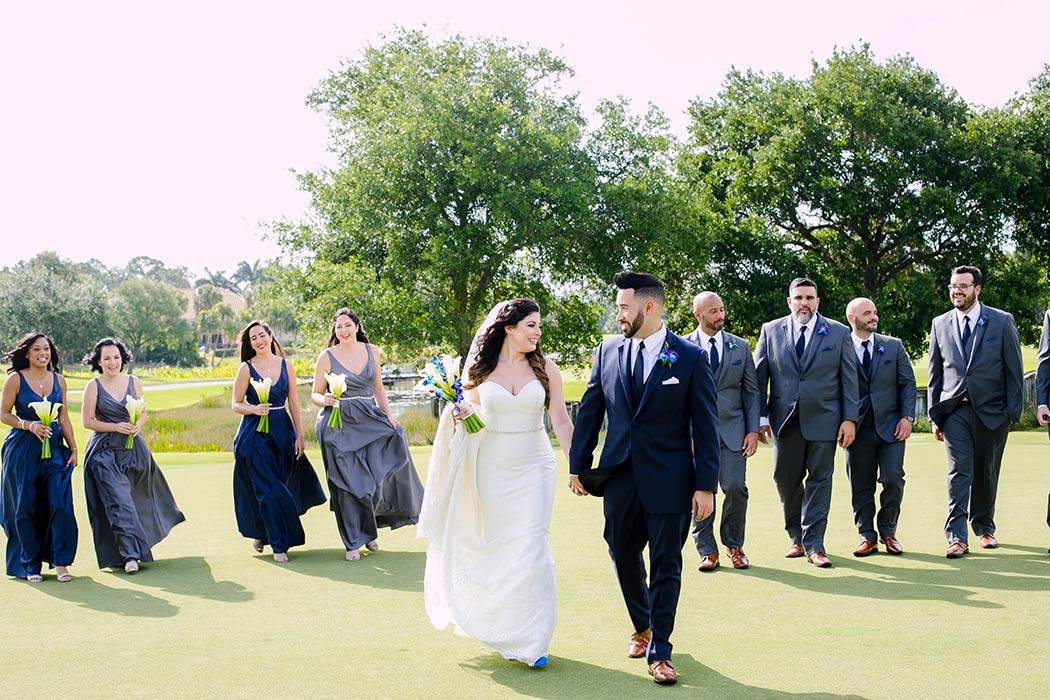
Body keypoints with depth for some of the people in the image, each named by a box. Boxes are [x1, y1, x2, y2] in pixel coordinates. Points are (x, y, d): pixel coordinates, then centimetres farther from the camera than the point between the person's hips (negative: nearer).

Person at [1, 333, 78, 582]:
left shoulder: (59, 380, 8)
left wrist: (73, 448, 9)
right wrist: (29, 425, -16)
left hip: (54, 449, 3)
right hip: (22, 451, -3)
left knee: (60, 504, -7)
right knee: (25, 508, 2)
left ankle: (60, 562, 3)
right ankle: (31, 565, 15)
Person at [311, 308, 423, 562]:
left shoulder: (371, 351, 8)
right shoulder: (327, 357, -1)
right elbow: (316, 395, 3)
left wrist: (389, 417, 4)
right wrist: (325, 400, -19)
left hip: (370, 420, 3)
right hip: (339, 425, -3)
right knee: (349, 482, -3)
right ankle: (354, 542, 10)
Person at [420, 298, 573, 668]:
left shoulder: (546, 368, -1)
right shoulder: (481, 369, 0)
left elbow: (561, 421, 0)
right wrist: (460, 415, -10)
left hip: (533, 467, -1)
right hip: (491, 468, 1)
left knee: (530, 549, -9)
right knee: (492, 547, 10)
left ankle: (531, 638, 0)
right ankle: (494, 625, 32)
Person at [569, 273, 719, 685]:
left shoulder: (690, 358, -6)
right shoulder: (608, 352, 5)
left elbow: (705, 427, -5)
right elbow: (589, 412, 11)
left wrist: (706, 485, -8)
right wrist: (578, 466, 9)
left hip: (669, 480, -4)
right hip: (619, 477, 4)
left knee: (665, 566, 2)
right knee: (624, 558, 13)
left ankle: (659, 653, 11)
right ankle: (642, 628, 37)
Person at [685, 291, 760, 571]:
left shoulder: (740, 346, 10)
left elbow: (752, 390, 11)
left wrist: (753, 430, 2)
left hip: (732, 429, 1)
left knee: (735, 487, -8)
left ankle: (734, 545, 11)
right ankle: (707, 550, 11)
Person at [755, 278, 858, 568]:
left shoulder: (838, 332, 6)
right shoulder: (771, 331, 7)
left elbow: (849, 378, 4)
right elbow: (759, 377, 6)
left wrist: (849, 419, -3)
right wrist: (761, 416, -2)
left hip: (823, 419, -1)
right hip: (785, 421, 1)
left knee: (819, 479, -1)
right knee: (786, 480, 6)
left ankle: (814, 544, 4)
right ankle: (797, 537, 23)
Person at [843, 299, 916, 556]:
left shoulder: (894, 346, 9)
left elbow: (908, 383, 9)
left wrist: (907, 417, -2)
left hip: (890, 426, 1)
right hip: (857, 428, -1)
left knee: (893, 479, -10)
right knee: (861, 486, 2)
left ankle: (888, 532, 9)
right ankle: (867, 537, 13)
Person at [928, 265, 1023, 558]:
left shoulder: (1002, 322, 1)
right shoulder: (940, 324, 8)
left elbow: (1014, 370, 2)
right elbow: (935, 374, 10)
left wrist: (1013, 412, -4)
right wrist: (934, 415, 6)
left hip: (992, 410, -1)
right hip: (955, 410, 1)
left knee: (986, 474, 8)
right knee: (959, 473, -9)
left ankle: (984, 528, 27)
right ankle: (956, 537, -10)